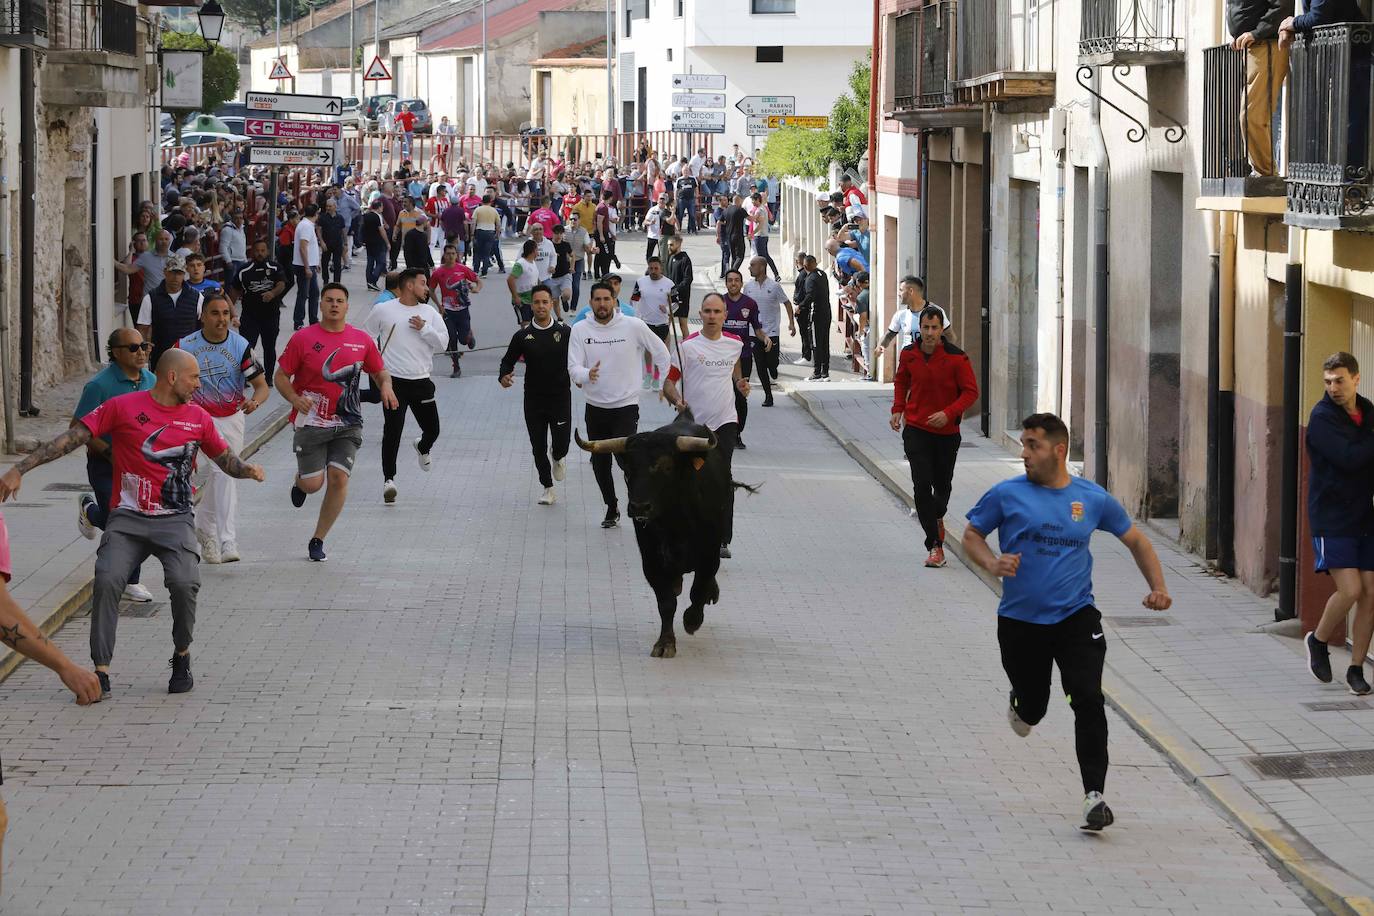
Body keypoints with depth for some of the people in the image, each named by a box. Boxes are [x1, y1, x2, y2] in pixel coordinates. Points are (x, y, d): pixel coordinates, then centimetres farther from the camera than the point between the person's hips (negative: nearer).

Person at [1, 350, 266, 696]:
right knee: (107, 580, -23)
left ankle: (182, 656, 4)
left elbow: (225, 459, 22)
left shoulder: (198, 418, 9)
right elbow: (72, 438, -2)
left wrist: (246, 469, -3)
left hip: (174, 521, 1)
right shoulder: (123, 407, -1)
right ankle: (101, 671, -14)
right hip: (127, 518, -1)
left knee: (184, 582, -23)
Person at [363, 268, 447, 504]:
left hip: (421, 381, 3)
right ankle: (388, 479, -4)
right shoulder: (383, 310, 0)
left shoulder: (428, 313, 8)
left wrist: (424, 328, -12)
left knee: (432, 429, 8)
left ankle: (422, 448, 44)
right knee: (392, 431, -10)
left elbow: (442, 343, 3)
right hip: (394, 381, -3)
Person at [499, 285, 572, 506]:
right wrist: (504, 376, -14)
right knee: (538, 447, 5)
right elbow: (508, 360, 7)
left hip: (560, 397, -1)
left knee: (561, 444, -6)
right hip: (534, 399, 2)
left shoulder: (564, 332, -3)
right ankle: (548, 489, 21)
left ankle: (558, 459, 32)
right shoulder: (523, 336, 0)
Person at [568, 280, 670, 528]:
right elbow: (573, 367, -10)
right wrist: (586, 375, -31)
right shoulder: (580, 329, -4)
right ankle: (611, 508, 30)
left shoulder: (634, 326, -8)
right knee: (600, 463, 11)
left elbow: (660, 352, 6)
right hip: (595, 406, 3)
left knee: (624, 457, -19)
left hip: (626, 405, -3)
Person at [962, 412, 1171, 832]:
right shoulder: (1007, 495, -3)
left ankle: (1094, 796, -14)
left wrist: (1158, 588, 2)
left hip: (1076, 617, 0)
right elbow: (971, 535, 6)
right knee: (1033, 708, 9)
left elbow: (1136, 540, 14)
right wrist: (993, 563, -15)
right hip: (1020, 621, 0)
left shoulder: (1093, 498, 1)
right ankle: (1021, 705, 48)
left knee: (1088, 700, -16)